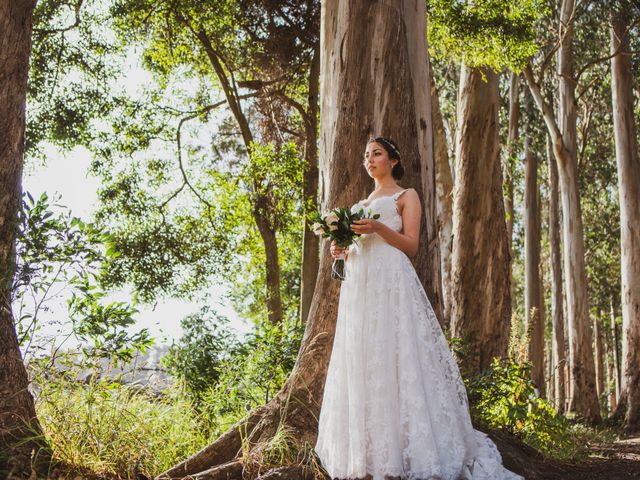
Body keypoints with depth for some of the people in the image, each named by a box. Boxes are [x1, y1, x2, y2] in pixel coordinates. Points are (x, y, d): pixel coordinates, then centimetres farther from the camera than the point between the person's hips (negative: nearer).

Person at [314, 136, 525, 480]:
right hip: (359, 286, 6)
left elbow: (411, 246, -3)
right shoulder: (361, 204, 26)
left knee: (394, 359, -13)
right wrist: (341, 250, 3)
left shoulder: (406, 196, 8)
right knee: (361, 363, -1)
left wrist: (379, 228, -17)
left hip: (391, 283, -6)